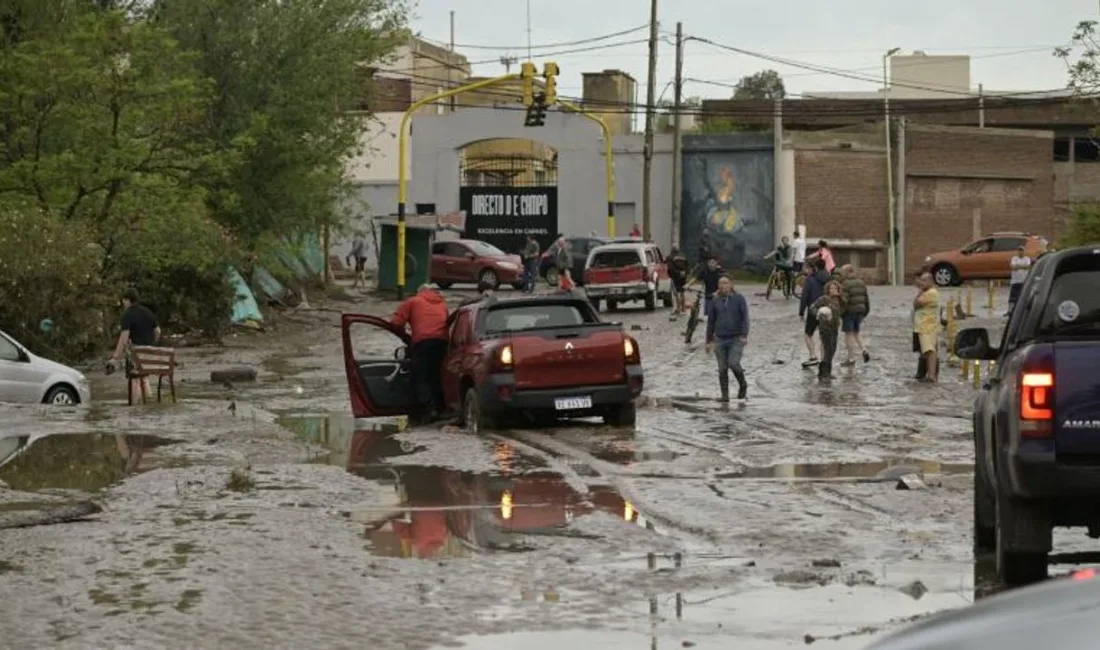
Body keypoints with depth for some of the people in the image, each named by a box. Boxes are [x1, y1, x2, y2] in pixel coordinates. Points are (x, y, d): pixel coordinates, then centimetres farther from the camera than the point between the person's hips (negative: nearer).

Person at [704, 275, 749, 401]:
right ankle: (725, 395, 11)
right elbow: (710, 322, 12)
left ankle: (743, 385, 10)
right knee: (722, 369, 2)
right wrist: (709, 341, 11)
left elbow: (745, 318, -4)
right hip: (720, 339, 3)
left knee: (733, 363, -17)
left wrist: (745, 335, -15)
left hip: (736, 339, -3)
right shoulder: (715, 302, 6)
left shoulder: (739, 299, -1)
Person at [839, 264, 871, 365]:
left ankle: (851, 359, 6)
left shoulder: (845, 284, -14)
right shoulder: (861, 282, 9)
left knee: (849, 334, 2)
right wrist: (866, 311, 20)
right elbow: (866, 298, 12)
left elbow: (844, 300, -20)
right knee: (856, 332, 20)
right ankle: (864, 350, 0)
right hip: (860, 311, 7)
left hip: (849, 311, -7)